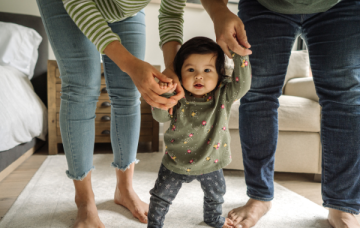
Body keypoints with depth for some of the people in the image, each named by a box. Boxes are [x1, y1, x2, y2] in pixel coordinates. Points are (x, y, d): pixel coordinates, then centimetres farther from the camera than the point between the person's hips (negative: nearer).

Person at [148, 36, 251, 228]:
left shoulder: (223, 95, -17)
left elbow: (242, 84, -29)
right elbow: (160, 116, -23)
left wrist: (240, 56, -35)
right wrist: (163, 94, -39)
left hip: (210, 161, 2)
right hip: (176, 161, -2)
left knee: (215, 194, 27)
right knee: (161, 196, 13)